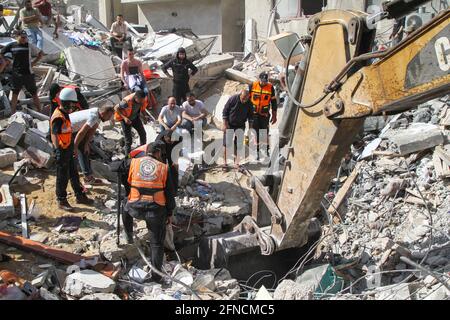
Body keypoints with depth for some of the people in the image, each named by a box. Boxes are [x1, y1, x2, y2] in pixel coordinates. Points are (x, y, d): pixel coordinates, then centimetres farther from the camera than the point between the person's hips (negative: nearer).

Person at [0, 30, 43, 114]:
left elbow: (41, 53, 8)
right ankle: (13, 113, 17)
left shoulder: (30, 46, -2)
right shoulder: (11, 46, -1)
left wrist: (34, 62, 2)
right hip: (16, 74, 1)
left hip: (28, 73, -1)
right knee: (15, 94, 8)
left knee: (34, 94, 5)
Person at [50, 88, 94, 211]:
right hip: (62, 151, -10)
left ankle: (80, 196, 31)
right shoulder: (58, 118, -22)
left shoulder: (65, 114, 10)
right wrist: (58, 150, -36)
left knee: (74, 174, 19)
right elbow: (54, 135, -29)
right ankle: (62, 201, 16)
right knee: (62, 177, 3)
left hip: (68, 150, 10)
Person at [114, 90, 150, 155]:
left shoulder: (144, 100, -19)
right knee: (128, 139, -3)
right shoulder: (127, 101, -36)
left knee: (143, 134, 4)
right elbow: (116, 108, -22)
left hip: (135, 117, 5)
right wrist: (124, 118, -31)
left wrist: (145, 115, -14)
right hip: (126, 119, -5)